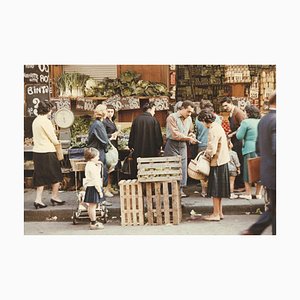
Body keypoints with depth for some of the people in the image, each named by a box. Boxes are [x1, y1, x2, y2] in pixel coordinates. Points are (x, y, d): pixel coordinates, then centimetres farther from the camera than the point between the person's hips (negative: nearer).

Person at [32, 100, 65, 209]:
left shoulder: (35, 121, 10)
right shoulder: (46, 121, -15)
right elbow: (54, 140, -14)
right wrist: (57, 143, 8)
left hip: (37, 151, 8)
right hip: (47, 152, -8)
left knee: (40, 177, 12)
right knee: (56, 176, 9)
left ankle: (38, 200, 8)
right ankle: (55, 197, 19)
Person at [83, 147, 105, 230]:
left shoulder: (89, 165, 13)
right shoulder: (92, 167, -19)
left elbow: (96, 173, 25)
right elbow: (95, 180, -22)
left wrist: (98, 165, 15)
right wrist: (100, 190, -19)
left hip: (89, 187, 11)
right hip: (93, 187, -11)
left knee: (91, 206, 16)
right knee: (93, 206, -5)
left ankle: (92, 221, 26)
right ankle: (93, 224, -1)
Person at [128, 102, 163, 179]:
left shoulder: (136, 120, 2)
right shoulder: (153, 120, -8)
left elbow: (132, 134, 5)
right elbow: (158, 134, -7)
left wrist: (131, 146, 15)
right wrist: (159, 146, 5)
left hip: (138, 150, 3)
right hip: (151, 151, -3)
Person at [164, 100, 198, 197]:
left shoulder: (189, 119, 10)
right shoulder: (172, 117, -10)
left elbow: (190, 131, 24)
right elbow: (175, 134, -17)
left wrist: (192, 135, 0)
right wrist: (188, 138, -19)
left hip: (183, 145, 6)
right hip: (172, 145, -6)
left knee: (183, 167, 4)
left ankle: (180, 189, 11)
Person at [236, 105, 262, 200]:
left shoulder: (246, 122, -8)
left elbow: (239, 136, -6)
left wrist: (239, 129, 11)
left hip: (250, 150, -5)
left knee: (248, 172, 3)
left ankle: (248, 194, 4)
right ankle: (258, 193, 17)